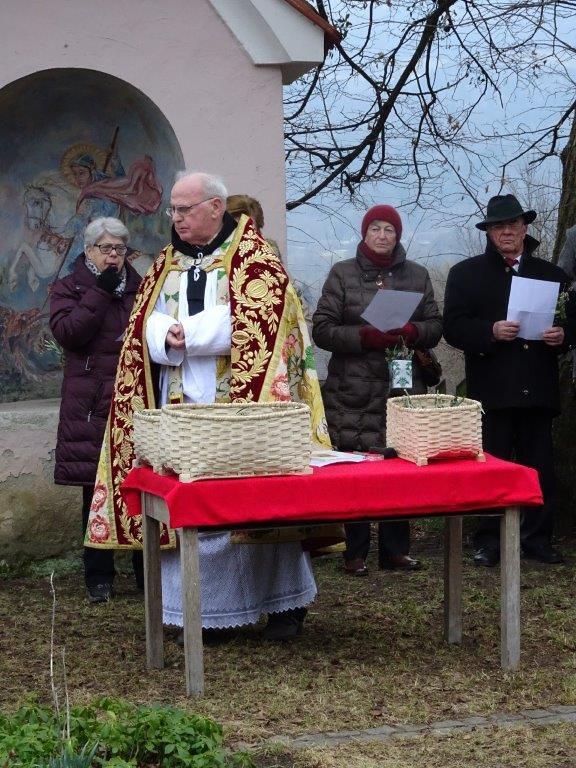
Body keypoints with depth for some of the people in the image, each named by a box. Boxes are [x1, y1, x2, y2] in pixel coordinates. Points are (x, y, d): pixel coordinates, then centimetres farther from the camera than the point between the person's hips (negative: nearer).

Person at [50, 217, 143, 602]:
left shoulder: (140, 288, 15)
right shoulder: (69, 288, 8)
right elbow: (66, 331, -10)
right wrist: (100, 293, -12)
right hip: (91, 405, -2)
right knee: (96, 489, 1)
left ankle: (147, 570, 9)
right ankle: (99, 576, 10)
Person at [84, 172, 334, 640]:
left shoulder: (253, 257, -1)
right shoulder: (169, 262, 17)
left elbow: (255, 320, -14)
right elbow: (147, 323, 11)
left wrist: (186, 331, -11)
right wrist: (166, 336, -12)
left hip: (241, 403, -5)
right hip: (181, 404, 5)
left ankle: (285, 602, 8)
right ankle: (201, 608, 10)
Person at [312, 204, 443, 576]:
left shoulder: (417, 275, 13)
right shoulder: (343, 274, 5)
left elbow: (435, 326, 11)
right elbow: (322, 328, -1)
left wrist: (411, 332, -11)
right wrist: (366, 337, -15)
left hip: (404, 387, 3)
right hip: (353, 391, -2)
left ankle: (395, 548, 14)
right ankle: (355, 552, 5)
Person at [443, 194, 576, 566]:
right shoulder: (466, 273, 8)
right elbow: (454, 327, -2)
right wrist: (491, 331, -18)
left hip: (539, 391, 3)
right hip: (492, 390, -2)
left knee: (540, 465, 5)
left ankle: (537, 538, 14)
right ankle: (489, 542, 6)